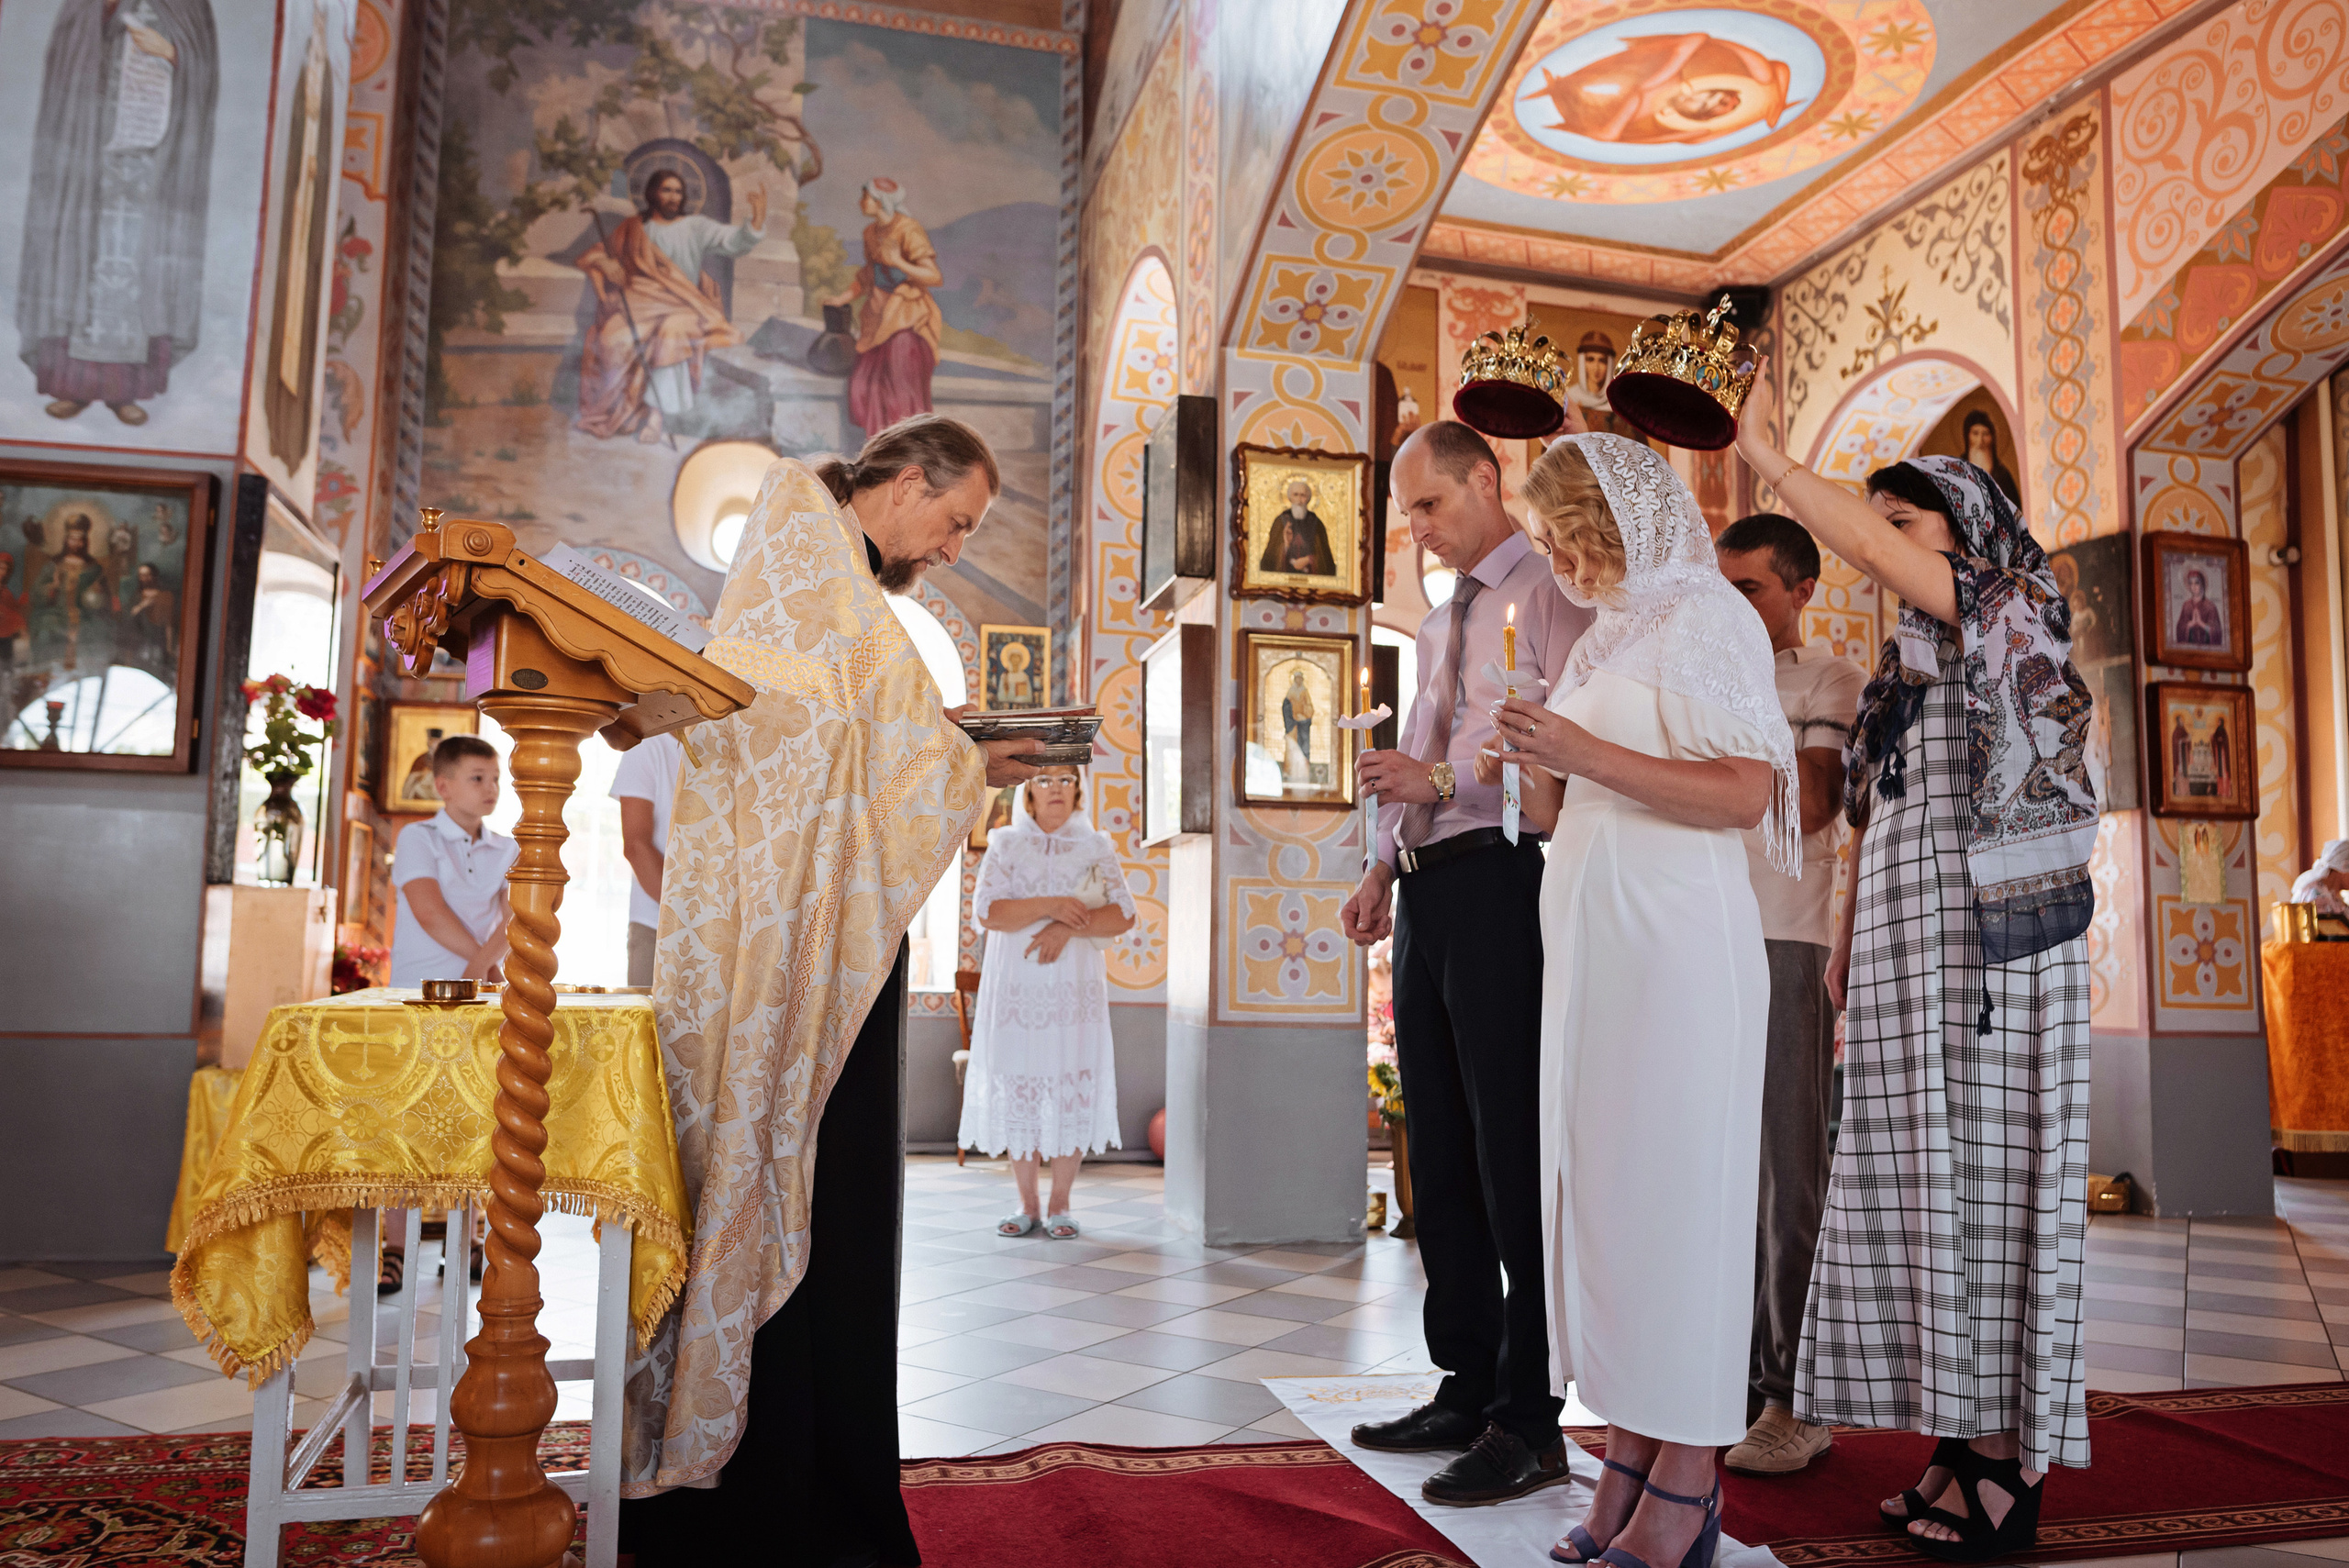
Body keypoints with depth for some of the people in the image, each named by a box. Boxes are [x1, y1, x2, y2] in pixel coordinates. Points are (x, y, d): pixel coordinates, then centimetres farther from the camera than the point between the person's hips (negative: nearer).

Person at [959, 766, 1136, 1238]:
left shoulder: (1096, 848, 8)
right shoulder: (1005, 845, 6)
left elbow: (1124, 915, -1)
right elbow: (985, 913, -6)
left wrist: (1069, 926, -15)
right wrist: (1048, 905, -17)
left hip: (1076, 990, 0)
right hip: (1015, 989, 0)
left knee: (1073, 1093, -3)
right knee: (1017, 1091, 0)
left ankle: (1059, 1205, 8)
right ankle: (1027, 1205, 12)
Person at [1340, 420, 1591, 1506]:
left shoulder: (1548, 592, -3)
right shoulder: (1439, 623, 23)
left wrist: (1444, 780, -20)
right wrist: (1385, 868, 14)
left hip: (1504, 881, -9)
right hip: (1430, 893, 9)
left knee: (1512, 1154, -4)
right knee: (1440, 1155, 12)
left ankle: (1529, 1424, 8)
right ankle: (1467, 1390, 25)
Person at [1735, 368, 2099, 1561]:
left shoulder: (2017, 615, -3)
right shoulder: (1903, 666, 19)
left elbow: (1869, 548, -18)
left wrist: (1765, 454, -15)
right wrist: (1849, 936, 11)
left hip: (1995, 938, -8)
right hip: (1907, 949, 8)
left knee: (1991, 1183, -4)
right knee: (1927, 1190, 7)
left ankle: (2008, 1468, 5)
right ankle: (1959, 1444, 15)